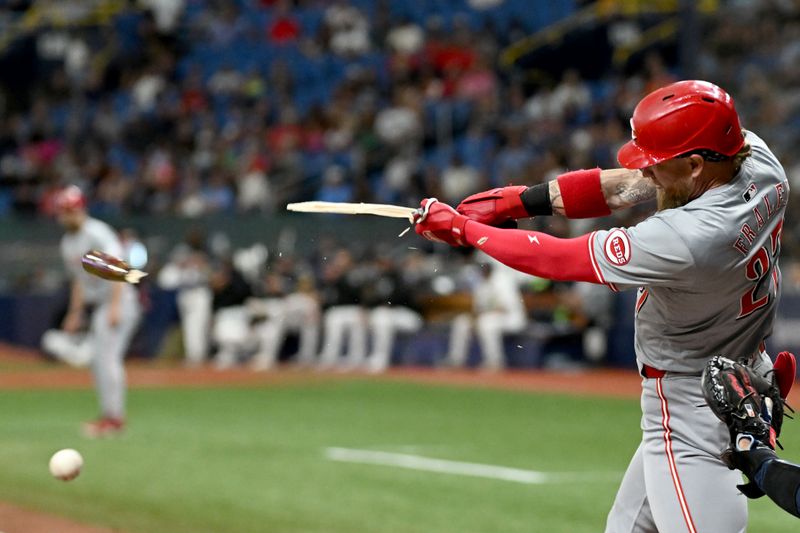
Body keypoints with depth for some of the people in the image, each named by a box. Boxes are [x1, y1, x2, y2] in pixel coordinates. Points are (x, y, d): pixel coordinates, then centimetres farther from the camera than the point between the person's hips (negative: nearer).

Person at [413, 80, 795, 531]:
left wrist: (463, 229, -6)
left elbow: (558, 259, -19)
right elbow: (622, 187, 0)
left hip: (692, 417, -10)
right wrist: (517, 201, -3)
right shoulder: (756, 158, -10)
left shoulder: (687, 240, -33)